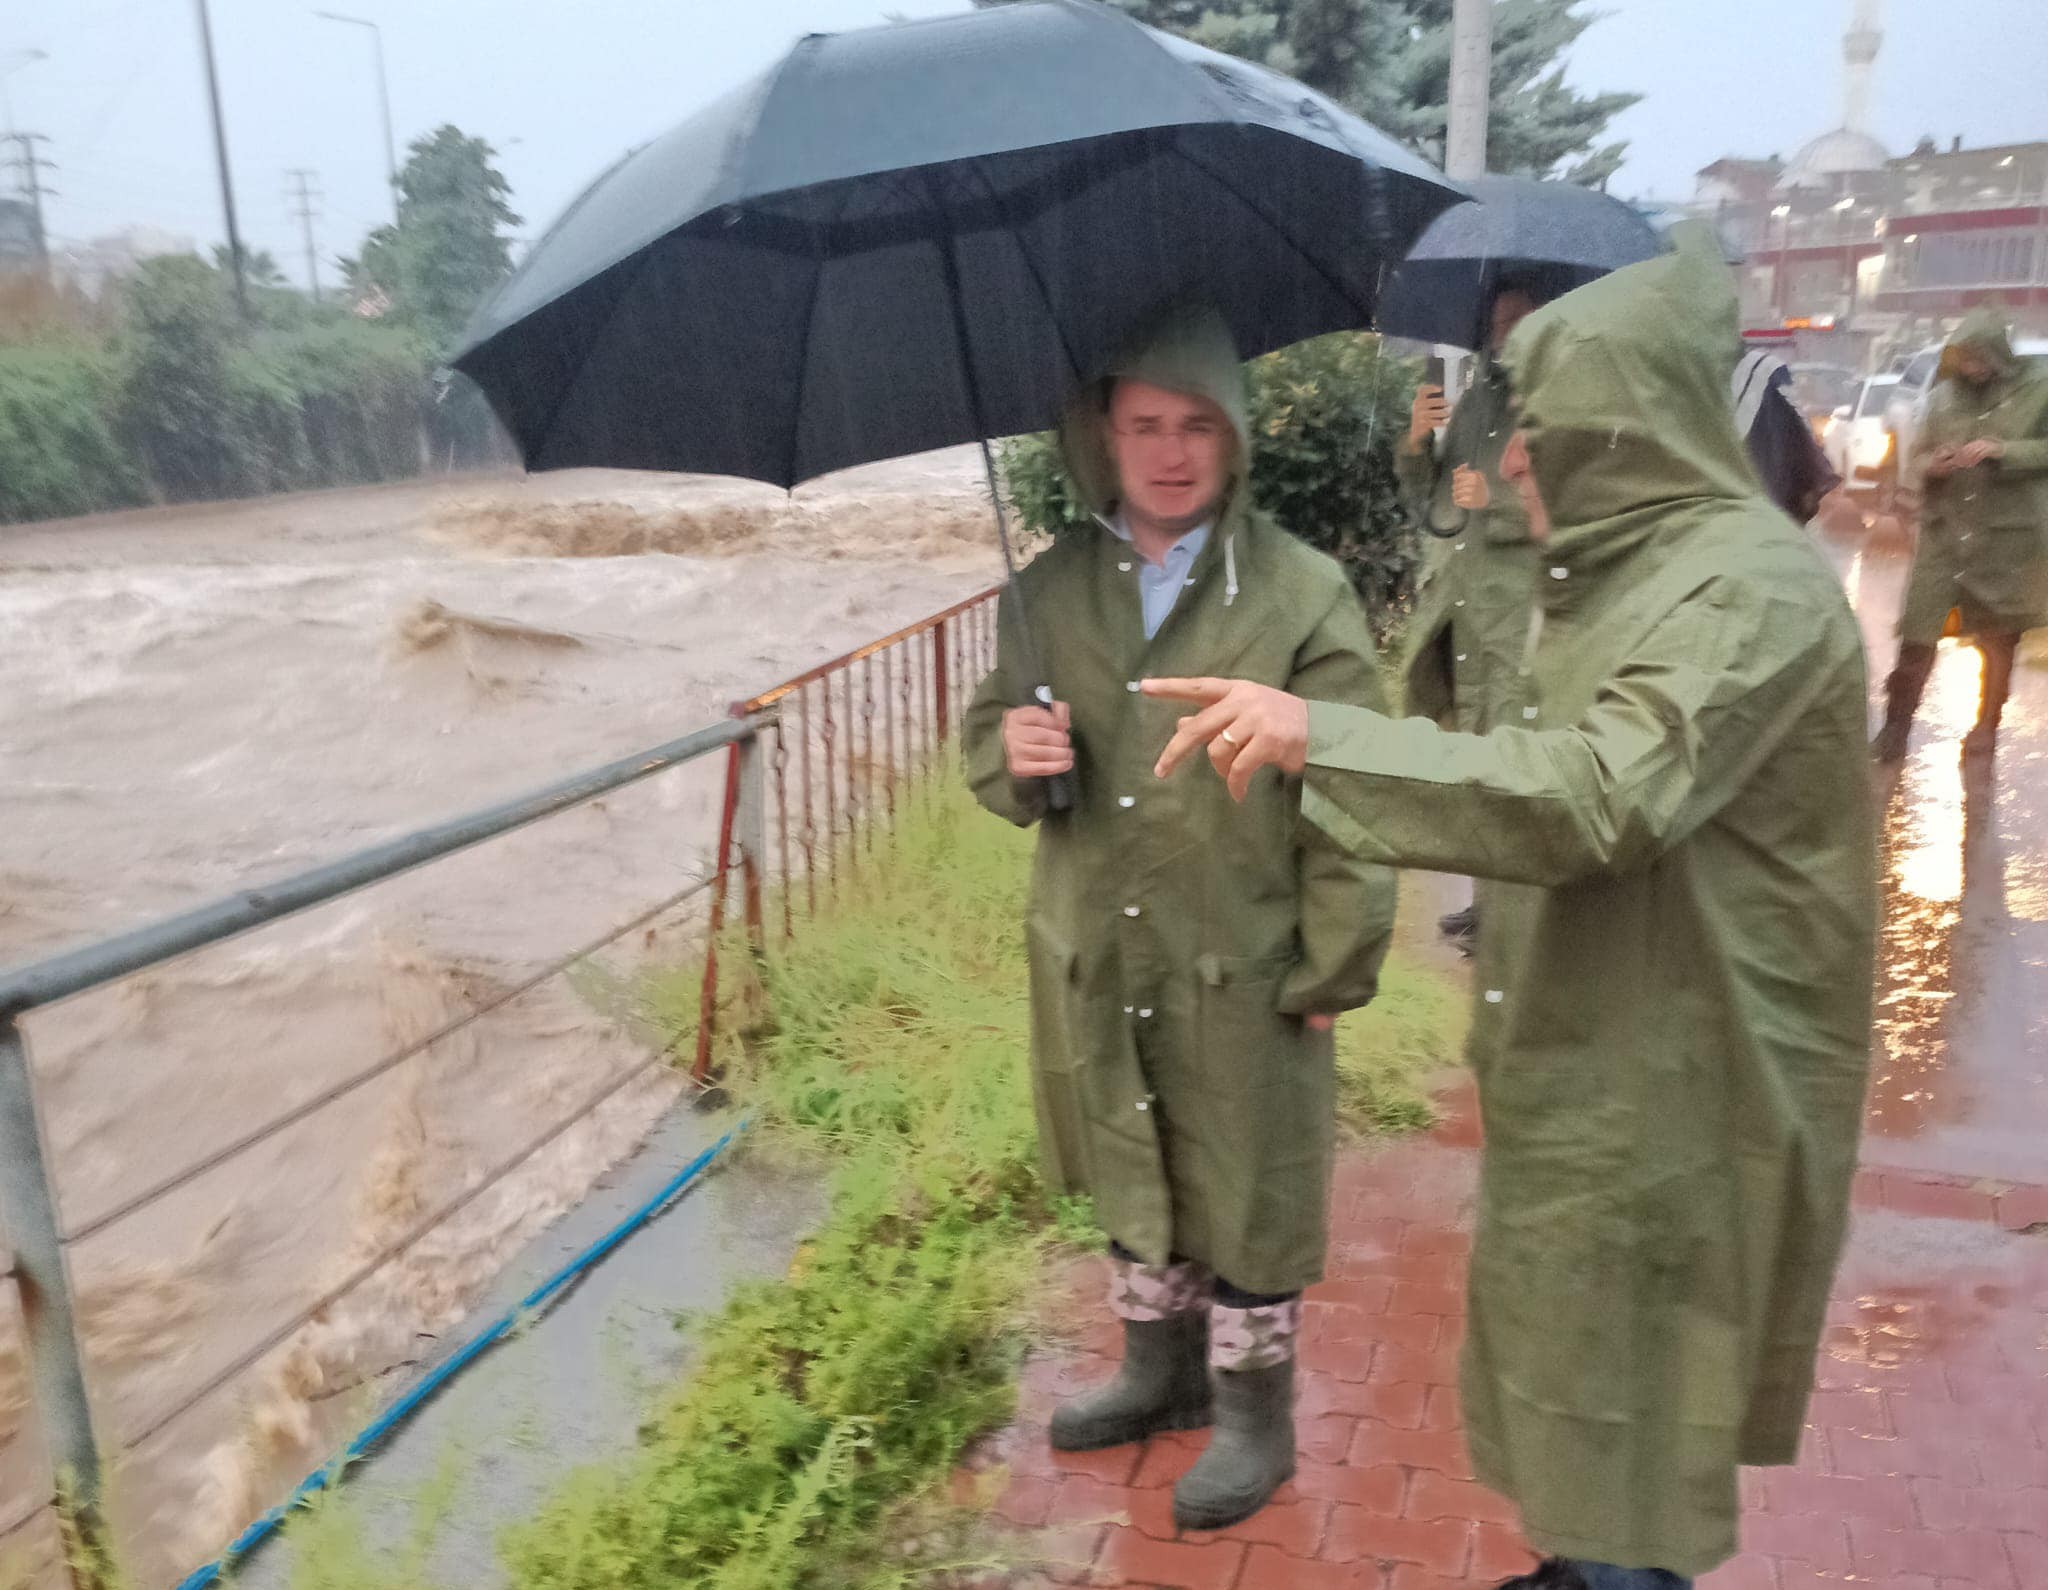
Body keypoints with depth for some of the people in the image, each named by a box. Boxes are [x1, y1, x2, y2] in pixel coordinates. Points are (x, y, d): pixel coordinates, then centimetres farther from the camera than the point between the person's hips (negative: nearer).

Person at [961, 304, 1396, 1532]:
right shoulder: (1051, 591, 2)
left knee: (1245, 1199, 12)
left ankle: (1255, 1416, 35)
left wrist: (1335, 967, -11)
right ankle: (1161, 1367, 46)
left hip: (1245, 972, -4)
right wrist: (1010, 755, -13)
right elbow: (989, 738, 10)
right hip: (1095, 966, 5)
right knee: (1129, 1183, 22)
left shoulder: (1303, 595, -11)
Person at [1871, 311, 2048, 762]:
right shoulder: (1944, 396, 7)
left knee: (1998, 639, 10)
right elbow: (1915, 457, 12)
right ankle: (1896, 728, 7)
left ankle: (1986, 726, 26)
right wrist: (1931, 463, -10)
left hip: (2006, 537, -2)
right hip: (1943, 533, 2)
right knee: (1917, 635, -2)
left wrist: (2000, 450, -18)